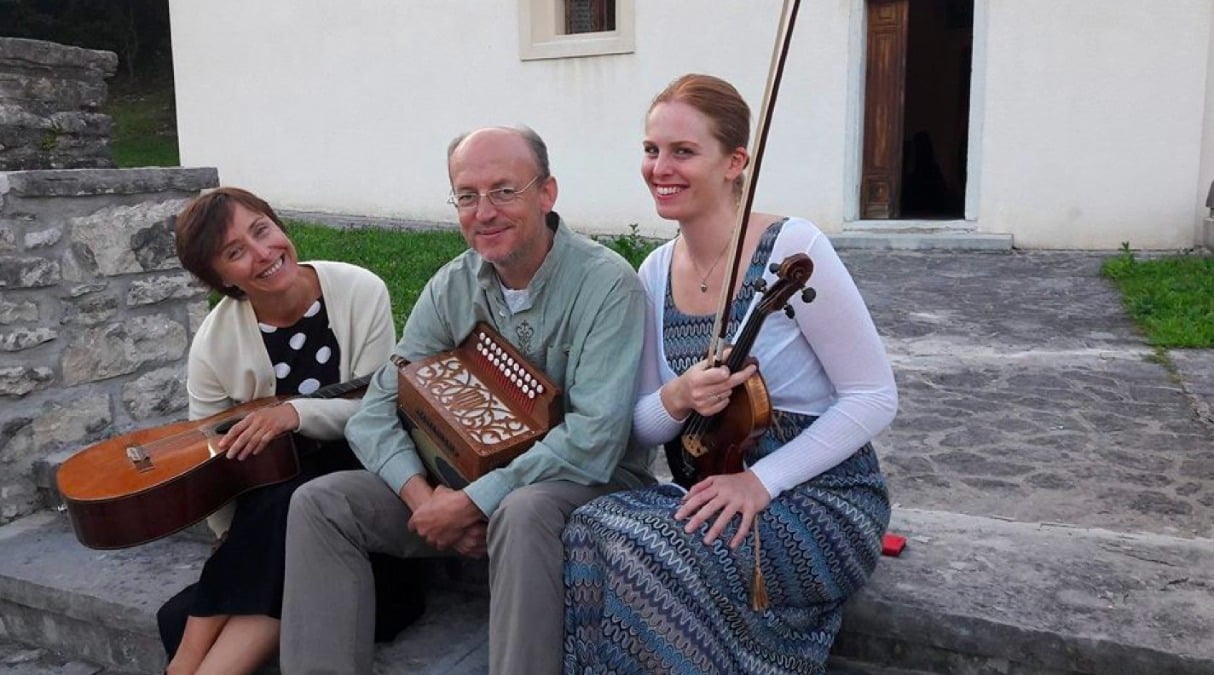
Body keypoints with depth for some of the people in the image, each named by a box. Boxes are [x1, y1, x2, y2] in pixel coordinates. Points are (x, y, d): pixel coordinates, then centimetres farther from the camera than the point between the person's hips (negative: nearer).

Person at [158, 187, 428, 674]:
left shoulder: (360, 293, -12)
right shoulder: (214, 344, -7)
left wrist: (298, 413, -26)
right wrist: (238, 543, -10)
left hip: (358, 468, -1)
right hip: (272, 483, 2)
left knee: (288, 510, -29)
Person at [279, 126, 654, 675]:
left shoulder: (606, 283, -17)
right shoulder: (451, 288, 0)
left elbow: (595, 439, -24)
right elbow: (377, 412, -1)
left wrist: (474, 501, -23)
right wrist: (424, 497, -19)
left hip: (588, 482, -5)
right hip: (472, 478, 5)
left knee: (522, 511, -39)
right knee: (319, 503, -9)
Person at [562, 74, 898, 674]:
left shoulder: (791, 248, -15)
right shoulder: (656, 274, 3)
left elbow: (875, 397, -12)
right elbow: (643, 428, 7)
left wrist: (762, 480, -21)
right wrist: (676, 401, -16)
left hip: (823, 497, -5)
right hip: (720, 493, 5)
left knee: (643, 544, -27)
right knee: (590, 529, -22)